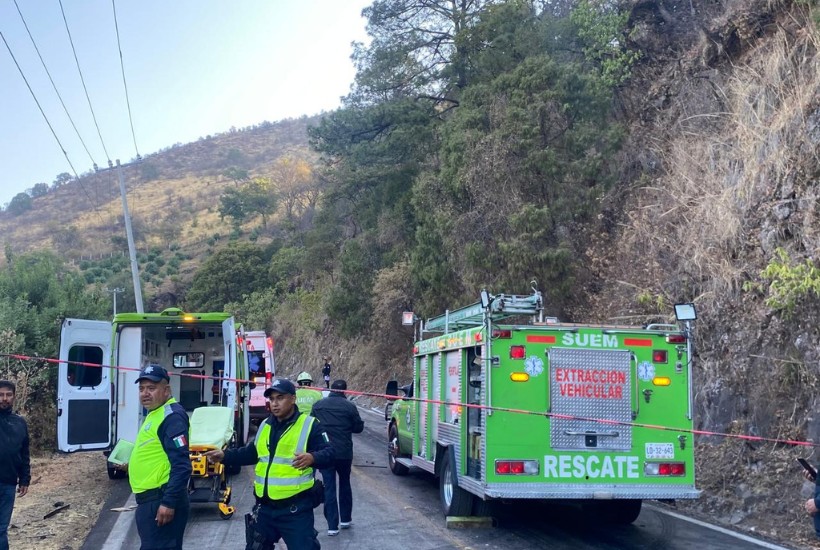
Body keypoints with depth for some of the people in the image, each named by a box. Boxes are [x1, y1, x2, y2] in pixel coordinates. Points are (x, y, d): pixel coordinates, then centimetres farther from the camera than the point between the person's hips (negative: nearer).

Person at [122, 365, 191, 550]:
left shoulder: (171, 415, -16)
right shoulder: (155, 414, 17)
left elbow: (181, 465, -23)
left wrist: (169, 502, -26)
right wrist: (133, 464, 20)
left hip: (161, 502, -11)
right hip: (150, 500, 11)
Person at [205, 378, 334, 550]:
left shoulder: (310, 425, -8)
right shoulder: (265, 426, 13)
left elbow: (329, 453, -15)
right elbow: (251, 453, 26)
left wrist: (312, 458, -36)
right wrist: (224, 456, 14)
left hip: (295, 509, -7)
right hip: (264, 507, 7)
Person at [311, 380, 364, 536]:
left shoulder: (318, 406, 1)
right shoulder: (349, 407, -8)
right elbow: (358, 428, -1)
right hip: (344, 452, -1)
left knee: (329, 488, 2)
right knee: (345, 484, 20)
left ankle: (332, 526, -2)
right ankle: (345, 519, 26)